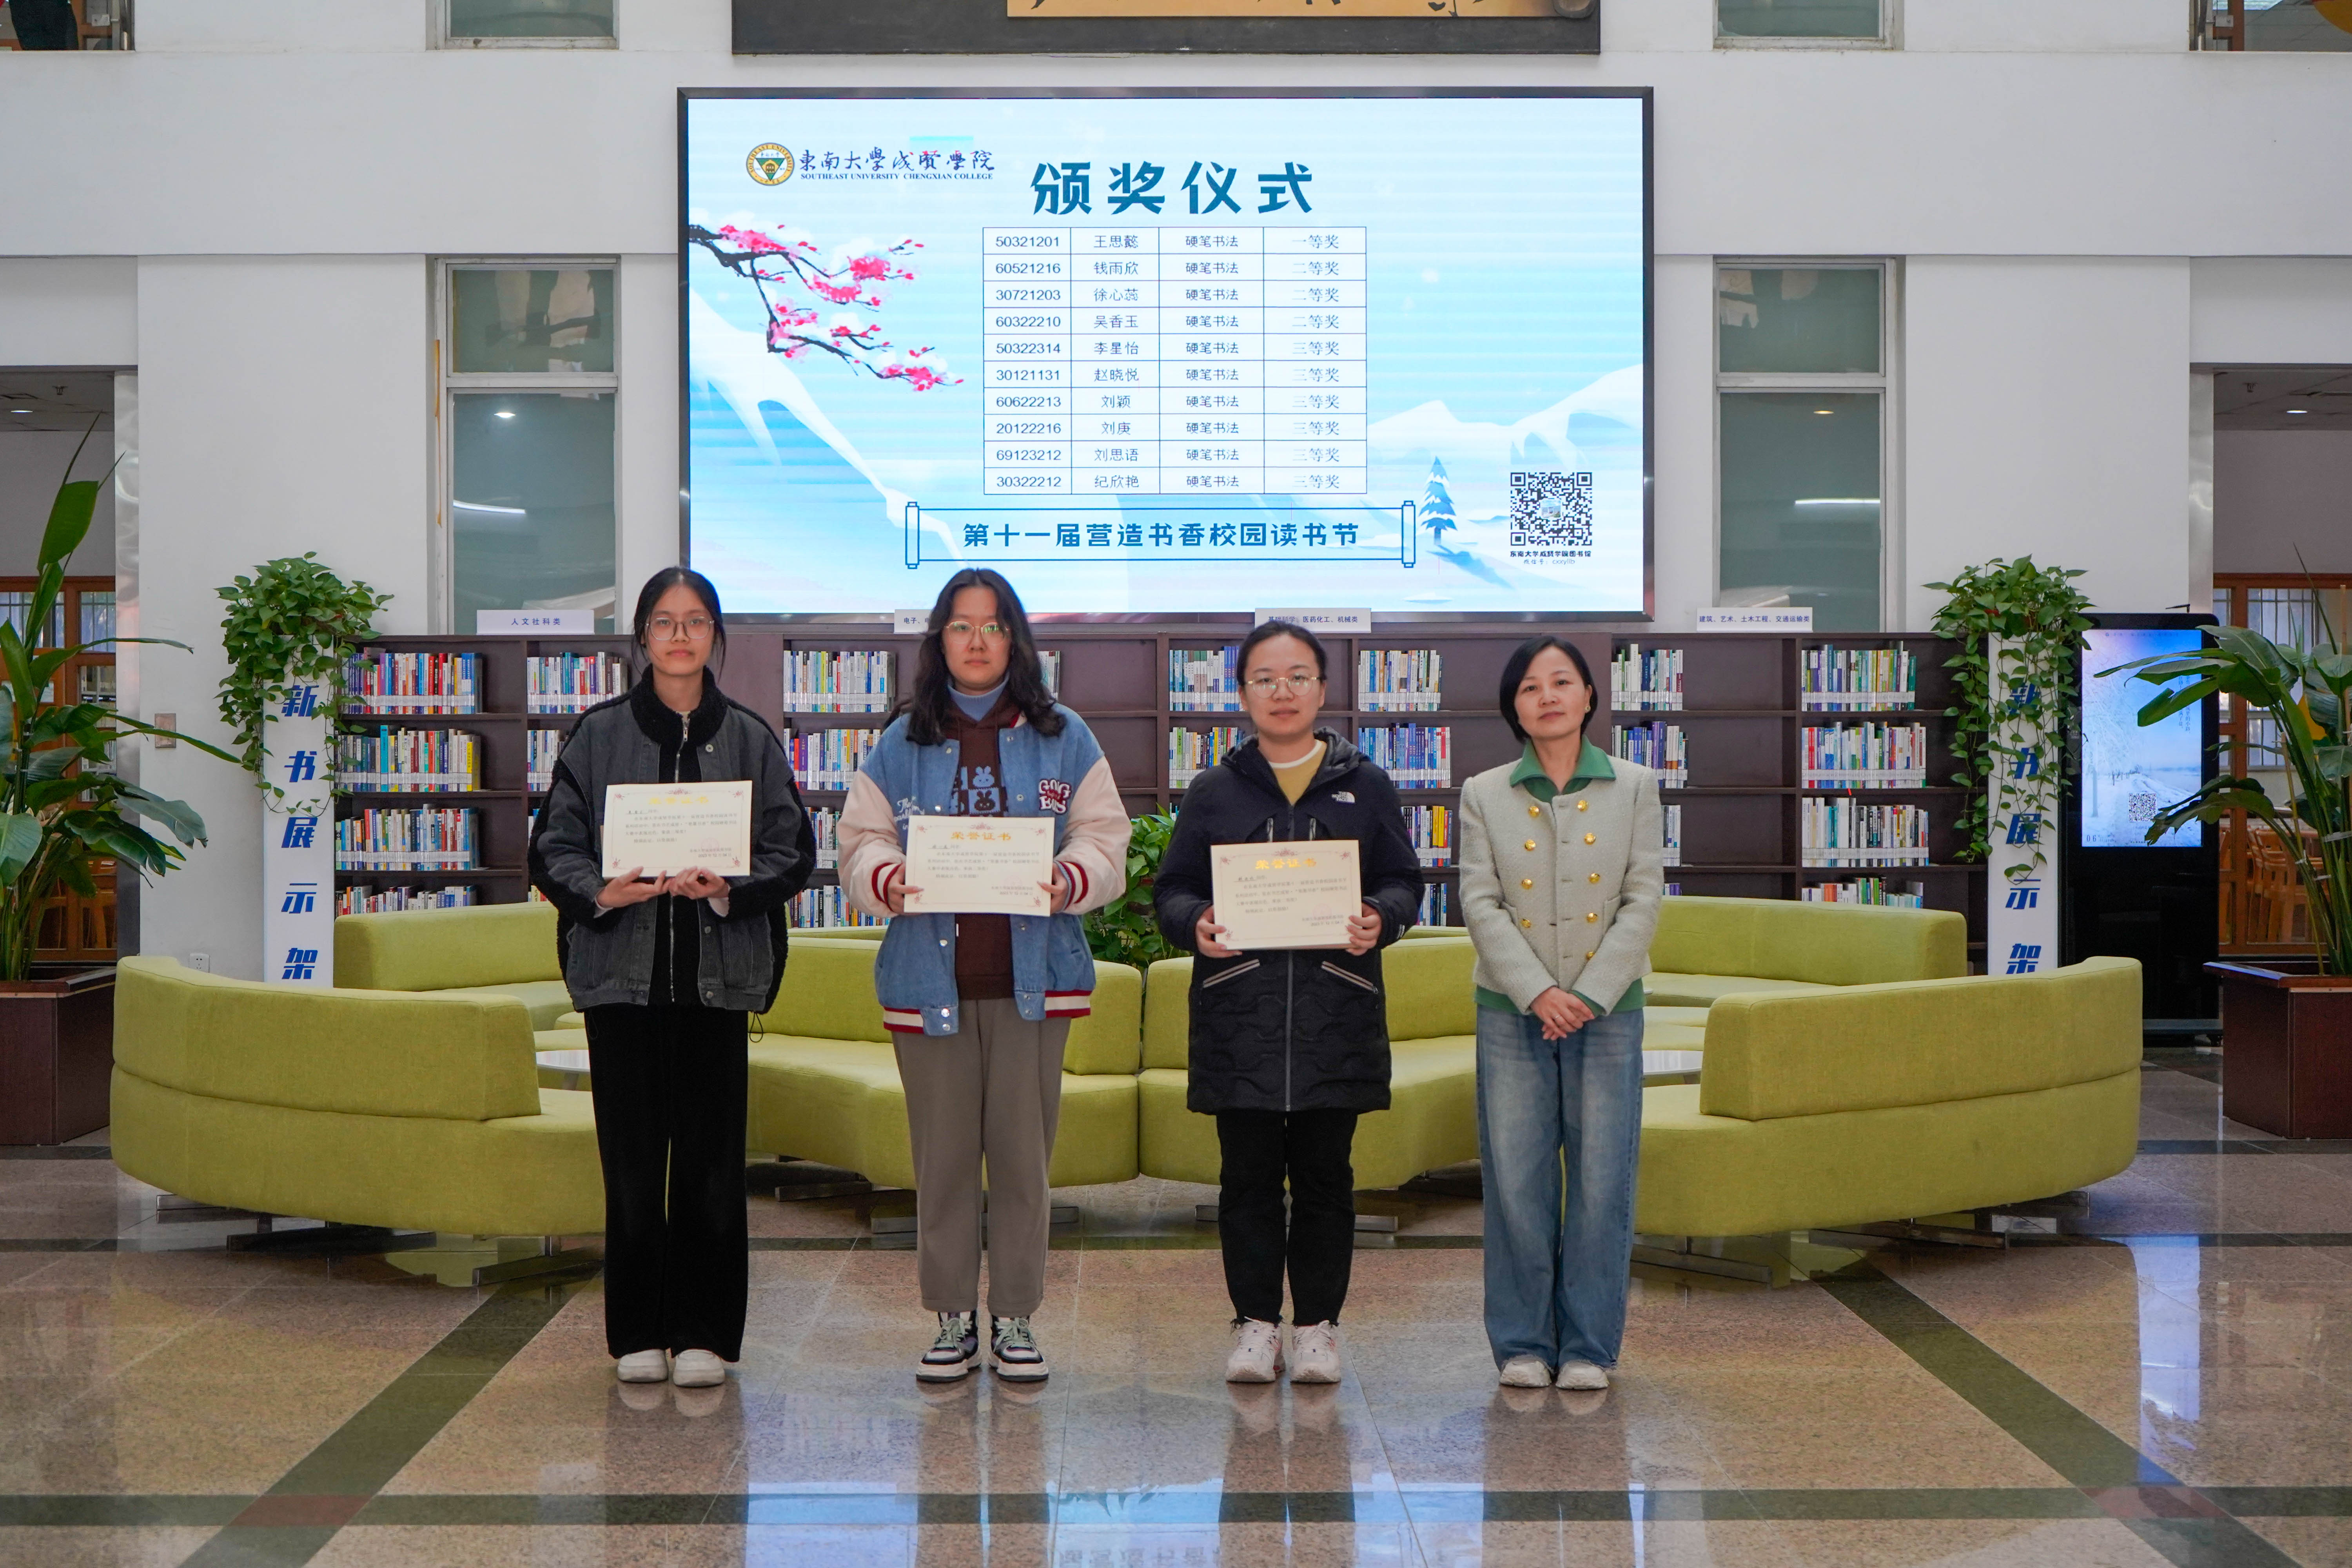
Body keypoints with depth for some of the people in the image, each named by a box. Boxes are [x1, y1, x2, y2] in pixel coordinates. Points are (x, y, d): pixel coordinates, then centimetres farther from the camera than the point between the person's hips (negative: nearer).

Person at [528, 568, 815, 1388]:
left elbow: (793, 853, 3)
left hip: (717, 973, 0)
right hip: (622, 971, 0)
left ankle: (704, 1333, 12)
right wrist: (600, 892, -17)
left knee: (711, 1152, 1)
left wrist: (730, 889, -15)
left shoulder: (751, 738, 8)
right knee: (631, 1152, 2)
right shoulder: (599, 734, 6)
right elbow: (552, 846, 2)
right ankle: (639, 1331, 14)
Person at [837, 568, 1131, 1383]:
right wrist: (888, 878, -15)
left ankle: (1016, 1318, 14)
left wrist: (1070, 879, -16)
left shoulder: (1064, 739, 9)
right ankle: (953, 1320, 15)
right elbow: (860, 843, 8)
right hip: (929, 978, 0)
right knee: (942, 1156, 3)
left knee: (1023, 1153, 2)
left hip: (1033, 979, 0)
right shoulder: (902, 744, 10)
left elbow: (1105, 840, 5)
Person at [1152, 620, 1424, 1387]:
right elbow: (1172, 888, 9)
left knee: (1324, 1175, 5)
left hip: (1337, 1013, 0)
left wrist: (1380, 919, -12)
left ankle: (1317, 1325, 15)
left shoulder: (1365, 788, 10)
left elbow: (1402, 880, 10)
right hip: (1238, 1014, 0)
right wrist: (1195, 924, -13)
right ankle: (1256, 1323, 14)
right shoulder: (1213, 794, 10)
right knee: (1249, 1174, 4)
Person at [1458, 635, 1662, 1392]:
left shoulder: (1635, 788, 5)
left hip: (1608, 1010, 0)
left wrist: (1590, 995, -11)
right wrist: (1537, 992, -14)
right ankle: (1523, 1344, 13)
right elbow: (1481, 905, -2)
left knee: (1602, 1179, 0)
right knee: (1516, 1179, 1)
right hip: (1511, 1012, 0)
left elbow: (1643, 902, 0)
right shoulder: (1485, 795, 5)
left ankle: (1589, 1346, 11)